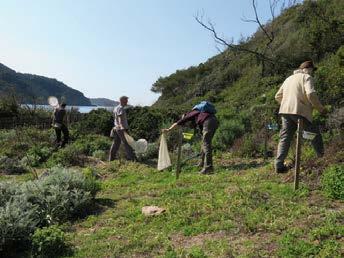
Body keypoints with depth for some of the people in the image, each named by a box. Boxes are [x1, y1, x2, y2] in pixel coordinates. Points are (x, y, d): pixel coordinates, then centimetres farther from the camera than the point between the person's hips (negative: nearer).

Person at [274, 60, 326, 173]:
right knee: (315, 135, 10)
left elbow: (278, 96, 25)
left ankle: (279, 165, -2)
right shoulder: (307, 77, 3)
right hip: (300, 112, -6)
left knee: (285, 138, 4)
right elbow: (311, 94, -14)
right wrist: (321, 108, -4)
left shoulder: (289, 78, 25)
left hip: (285, 111, 6)